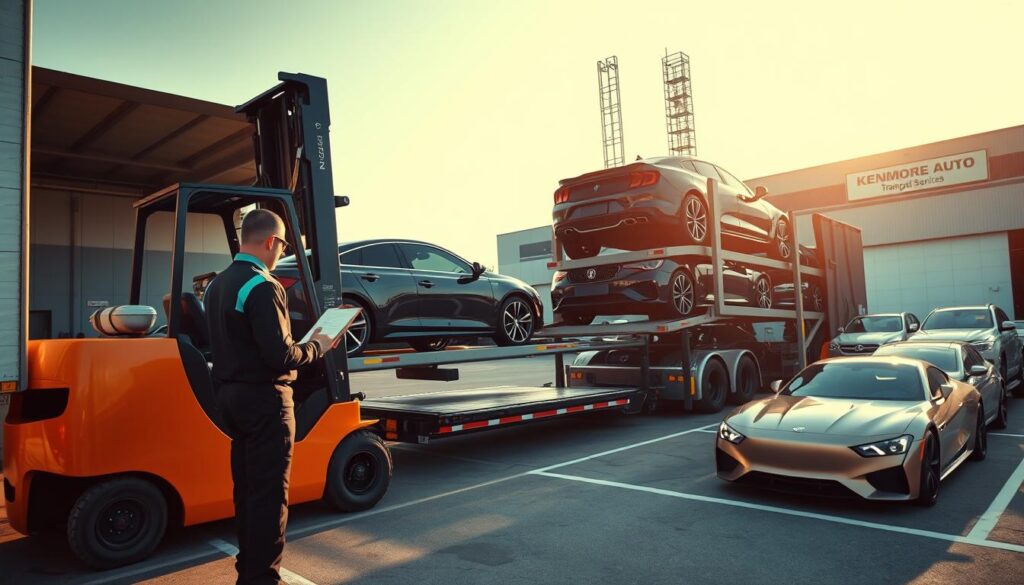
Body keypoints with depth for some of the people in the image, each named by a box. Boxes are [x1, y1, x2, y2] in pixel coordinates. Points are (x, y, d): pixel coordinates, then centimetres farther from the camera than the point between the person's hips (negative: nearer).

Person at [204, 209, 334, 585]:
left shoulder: (218, 284, 9)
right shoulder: (263, 287, -20)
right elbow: (280, 357, -25)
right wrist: (317, 346, -9)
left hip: (231, 396, 10)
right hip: (264, 399, -10)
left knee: (246, 487, 19)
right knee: (269, 493, 0)